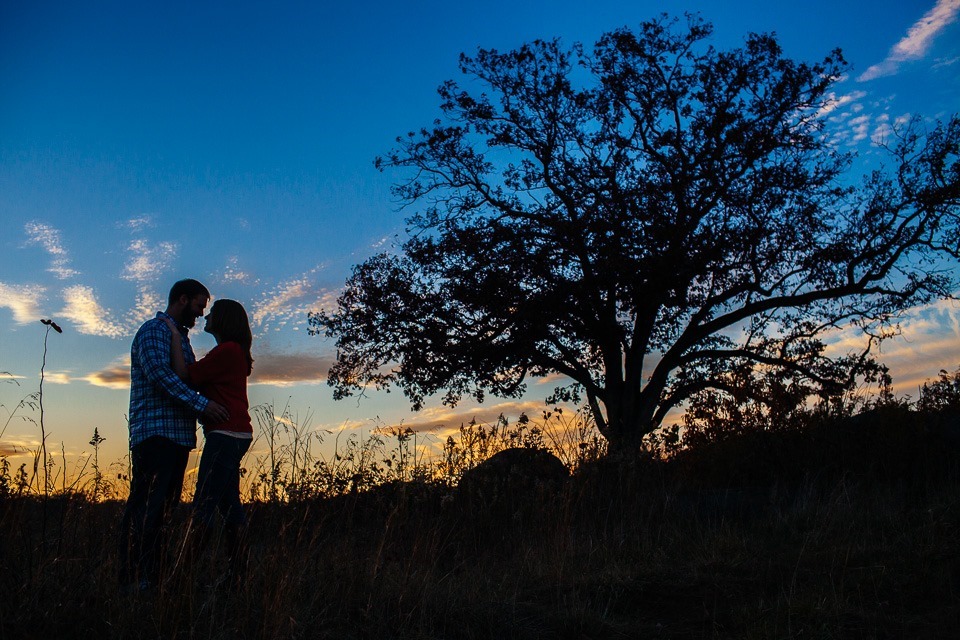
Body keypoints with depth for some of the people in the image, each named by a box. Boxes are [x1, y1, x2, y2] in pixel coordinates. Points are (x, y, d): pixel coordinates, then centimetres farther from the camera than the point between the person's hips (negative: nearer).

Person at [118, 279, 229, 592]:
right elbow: (158, 372, -17)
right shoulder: (154, 330, -2)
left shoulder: (181, 338, 26)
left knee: (164, 507, 7)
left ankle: (150, 577, 10)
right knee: (147, 506, -13)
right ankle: (135, 579, -13)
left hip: (178, 436, 9)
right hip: (156, 433, -9)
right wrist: (201, 403, -22)